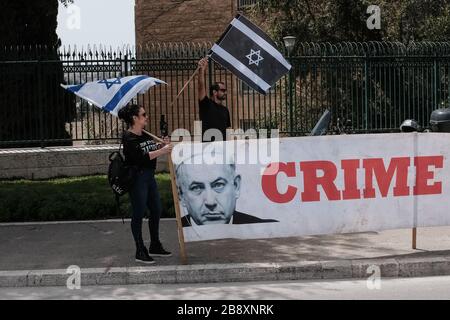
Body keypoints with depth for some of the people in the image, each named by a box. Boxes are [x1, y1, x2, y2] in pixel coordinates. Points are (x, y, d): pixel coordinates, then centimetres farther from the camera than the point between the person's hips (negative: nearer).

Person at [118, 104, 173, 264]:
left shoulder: (145, 135, 13)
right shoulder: (128, 137, -14)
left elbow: (153, 151, 20)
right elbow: (141, 156, -24)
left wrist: (162, 144, 1)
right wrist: (162, 151, -24)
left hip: (149, 176, 9)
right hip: (137, 178, -9)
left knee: (156, 210, 13)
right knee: (139, 213, -2)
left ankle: (155, 246, 27)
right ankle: (140, 251, 6)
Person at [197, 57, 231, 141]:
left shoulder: (225, 110, 18)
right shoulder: (206, 104, 1)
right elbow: (201, 87, -12)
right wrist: (202, 70, -23)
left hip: (222, 144, 6)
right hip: (207, 143, -6)